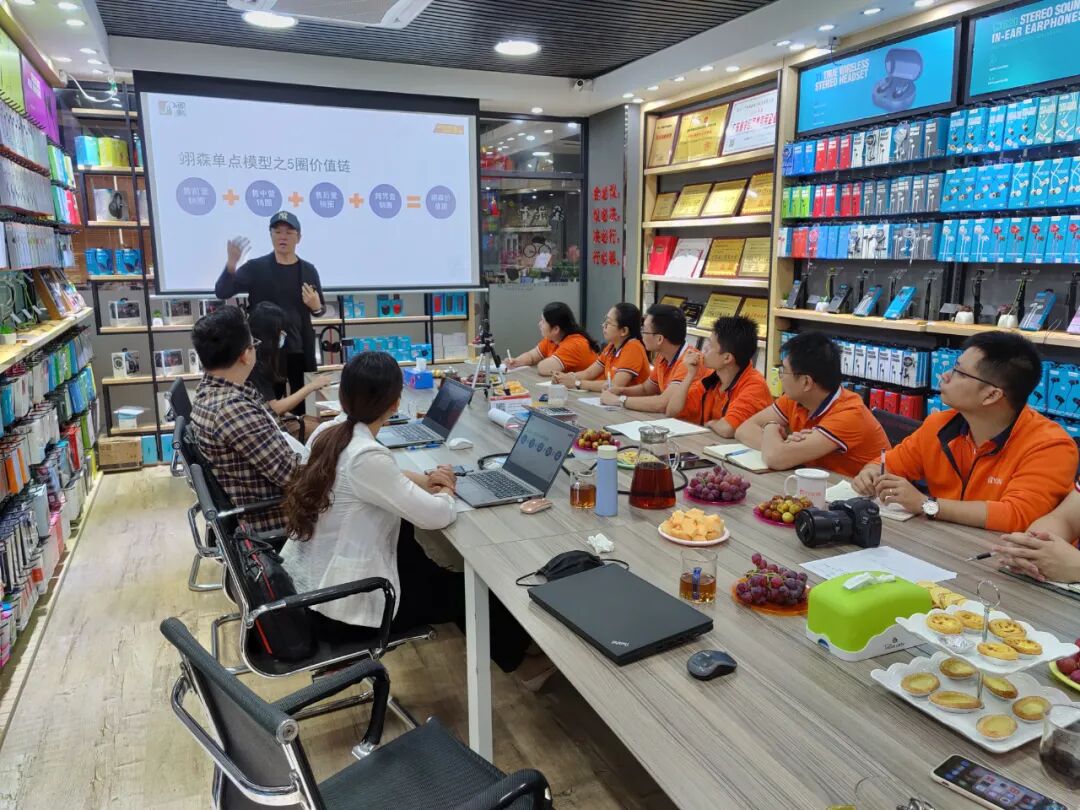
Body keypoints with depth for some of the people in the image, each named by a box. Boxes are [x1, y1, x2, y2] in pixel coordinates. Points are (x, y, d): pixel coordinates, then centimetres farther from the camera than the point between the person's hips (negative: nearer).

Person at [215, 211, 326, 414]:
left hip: (299, 350, 2)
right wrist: (231, 265, -26)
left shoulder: (308, 270, 6)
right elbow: (221, 293, -9)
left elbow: (321, 309, 13)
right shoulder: (255, 267, 0)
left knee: (301, 404, 8)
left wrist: (316, 307, -11)